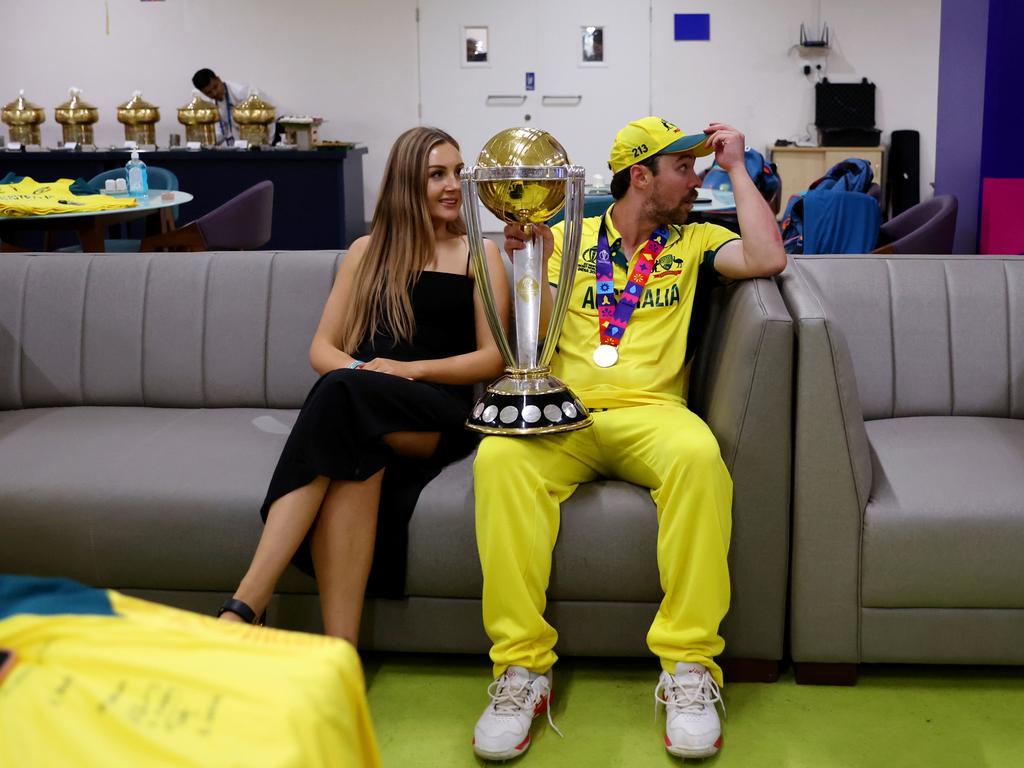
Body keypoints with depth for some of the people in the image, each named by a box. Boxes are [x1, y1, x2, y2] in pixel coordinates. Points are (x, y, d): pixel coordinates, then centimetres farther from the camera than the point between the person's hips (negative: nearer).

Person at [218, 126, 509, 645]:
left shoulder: (480, 255, 16)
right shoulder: (369, 251, 22)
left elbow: (492, 358, 6)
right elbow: (321, 349, 15)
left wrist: (408, 369, -10)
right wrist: (360, 369, -9)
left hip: (440, 416, -2)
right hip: (362, 411, 2)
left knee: (340, 396, -36)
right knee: (355, 457, -37)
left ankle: (246, 604, -42)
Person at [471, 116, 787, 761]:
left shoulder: (692, 242, 19)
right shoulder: (570, 237, 18)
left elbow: (768, 259, -1)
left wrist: (736, 167, 8)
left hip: (651, 412, 0)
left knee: (698, 454, -37)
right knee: (499, 457, -34)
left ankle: (689, 666, -29)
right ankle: (522, 668, -28)